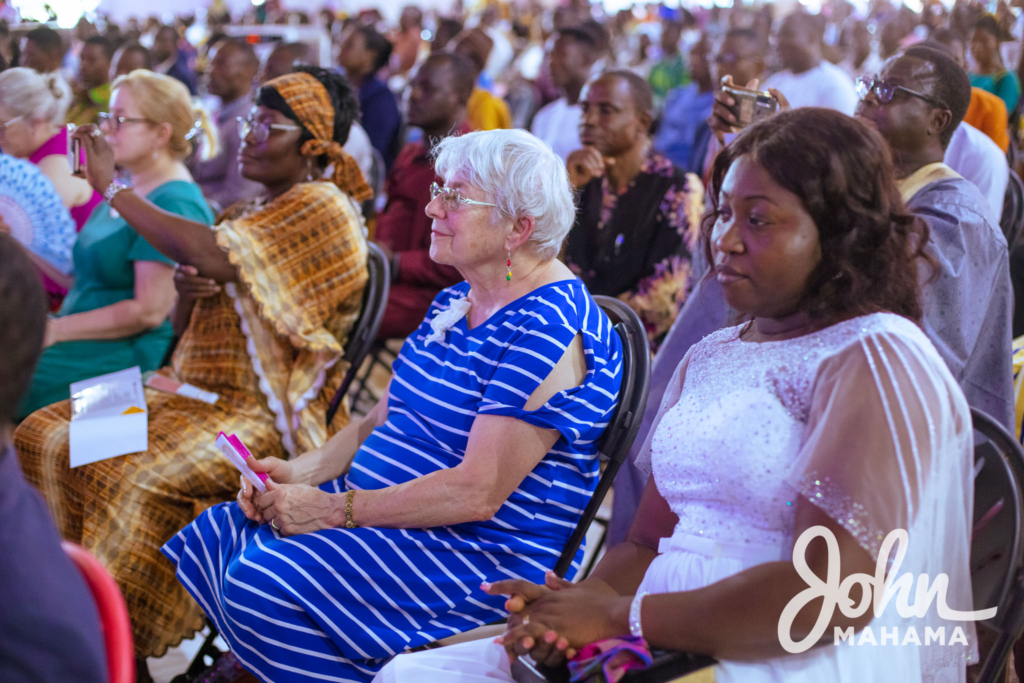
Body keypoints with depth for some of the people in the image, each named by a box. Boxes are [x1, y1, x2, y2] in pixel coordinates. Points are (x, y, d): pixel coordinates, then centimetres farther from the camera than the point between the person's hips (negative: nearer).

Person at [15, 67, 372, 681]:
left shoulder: (323, 208, -10)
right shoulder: (247, 215, 18)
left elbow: (214, 258, -23)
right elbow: (185, 328, 22)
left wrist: (113, 189, -15)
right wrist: (188, 292, -4)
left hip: (265, 414, -9)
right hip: (198, 392, 9)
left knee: (142, 479, -32)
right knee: (48, 436, -6)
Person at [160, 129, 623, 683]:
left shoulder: (548, 330, -19)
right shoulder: (454, 303, 13)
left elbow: (478, 491, -25)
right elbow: (379, 421, 17)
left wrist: (332, 509, -22)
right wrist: (297, 473, -1)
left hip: (486, 555, -10)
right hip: (385, 506, 10)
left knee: (264, 582, -24)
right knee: (212, 538, -2)